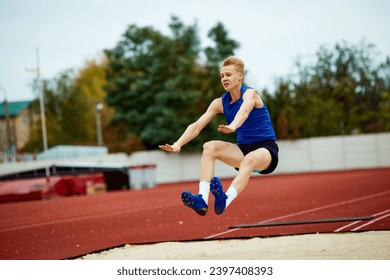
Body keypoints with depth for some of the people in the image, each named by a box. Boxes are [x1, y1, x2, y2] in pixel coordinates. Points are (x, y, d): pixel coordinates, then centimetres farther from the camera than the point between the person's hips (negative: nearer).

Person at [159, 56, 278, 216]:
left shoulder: (249, 94, -13)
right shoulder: (220, 103, 4)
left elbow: (244, 111, -38)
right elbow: (196, 126, -6)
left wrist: (233, 126, -60)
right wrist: (178, 144, -23)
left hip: (266, 149, -5)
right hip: (243, 149, 6)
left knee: (250, 160, -40)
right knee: (209, 147, -21)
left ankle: (225, 200, -64)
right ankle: (202, 199, -38)